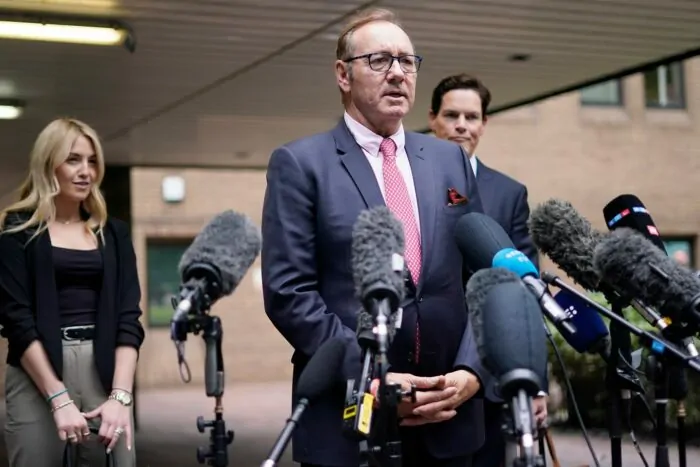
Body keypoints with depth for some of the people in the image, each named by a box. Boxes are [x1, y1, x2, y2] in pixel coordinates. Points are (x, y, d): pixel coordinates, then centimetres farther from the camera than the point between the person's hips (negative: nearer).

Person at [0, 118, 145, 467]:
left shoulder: (113, 233, 12)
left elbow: (128, 318, 4)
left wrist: (120, 395, -10)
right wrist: (59, 398, -15)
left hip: (105, 373, 3)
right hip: (37, 378, -2)